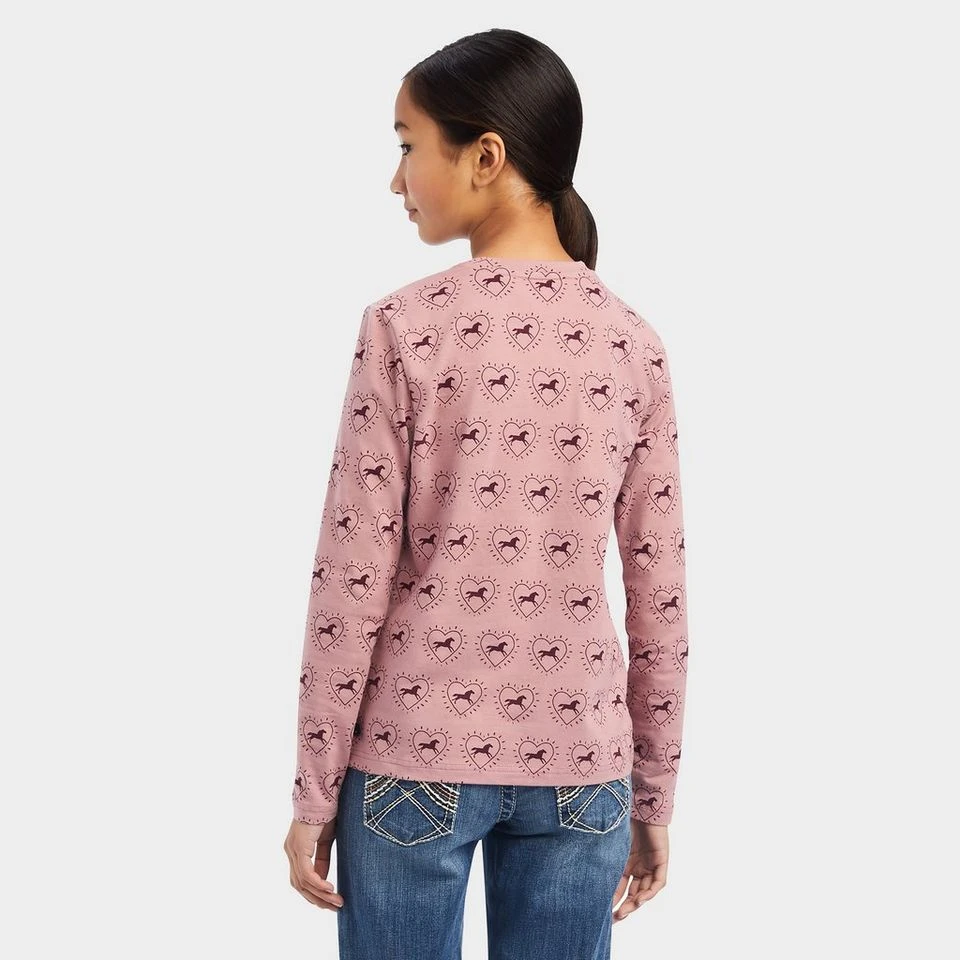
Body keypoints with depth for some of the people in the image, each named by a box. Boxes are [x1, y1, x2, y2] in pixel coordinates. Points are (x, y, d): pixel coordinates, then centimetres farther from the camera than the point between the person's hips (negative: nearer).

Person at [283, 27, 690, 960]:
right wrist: (654, 797, 11)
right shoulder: (632, 343, 0)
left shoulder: (404, 326, -10)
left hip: (416, 751, -2)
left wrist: (315, 791, -1)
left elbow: (353, 578, -10)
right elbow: (658, 596, 1)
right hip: (578, 759, 3)